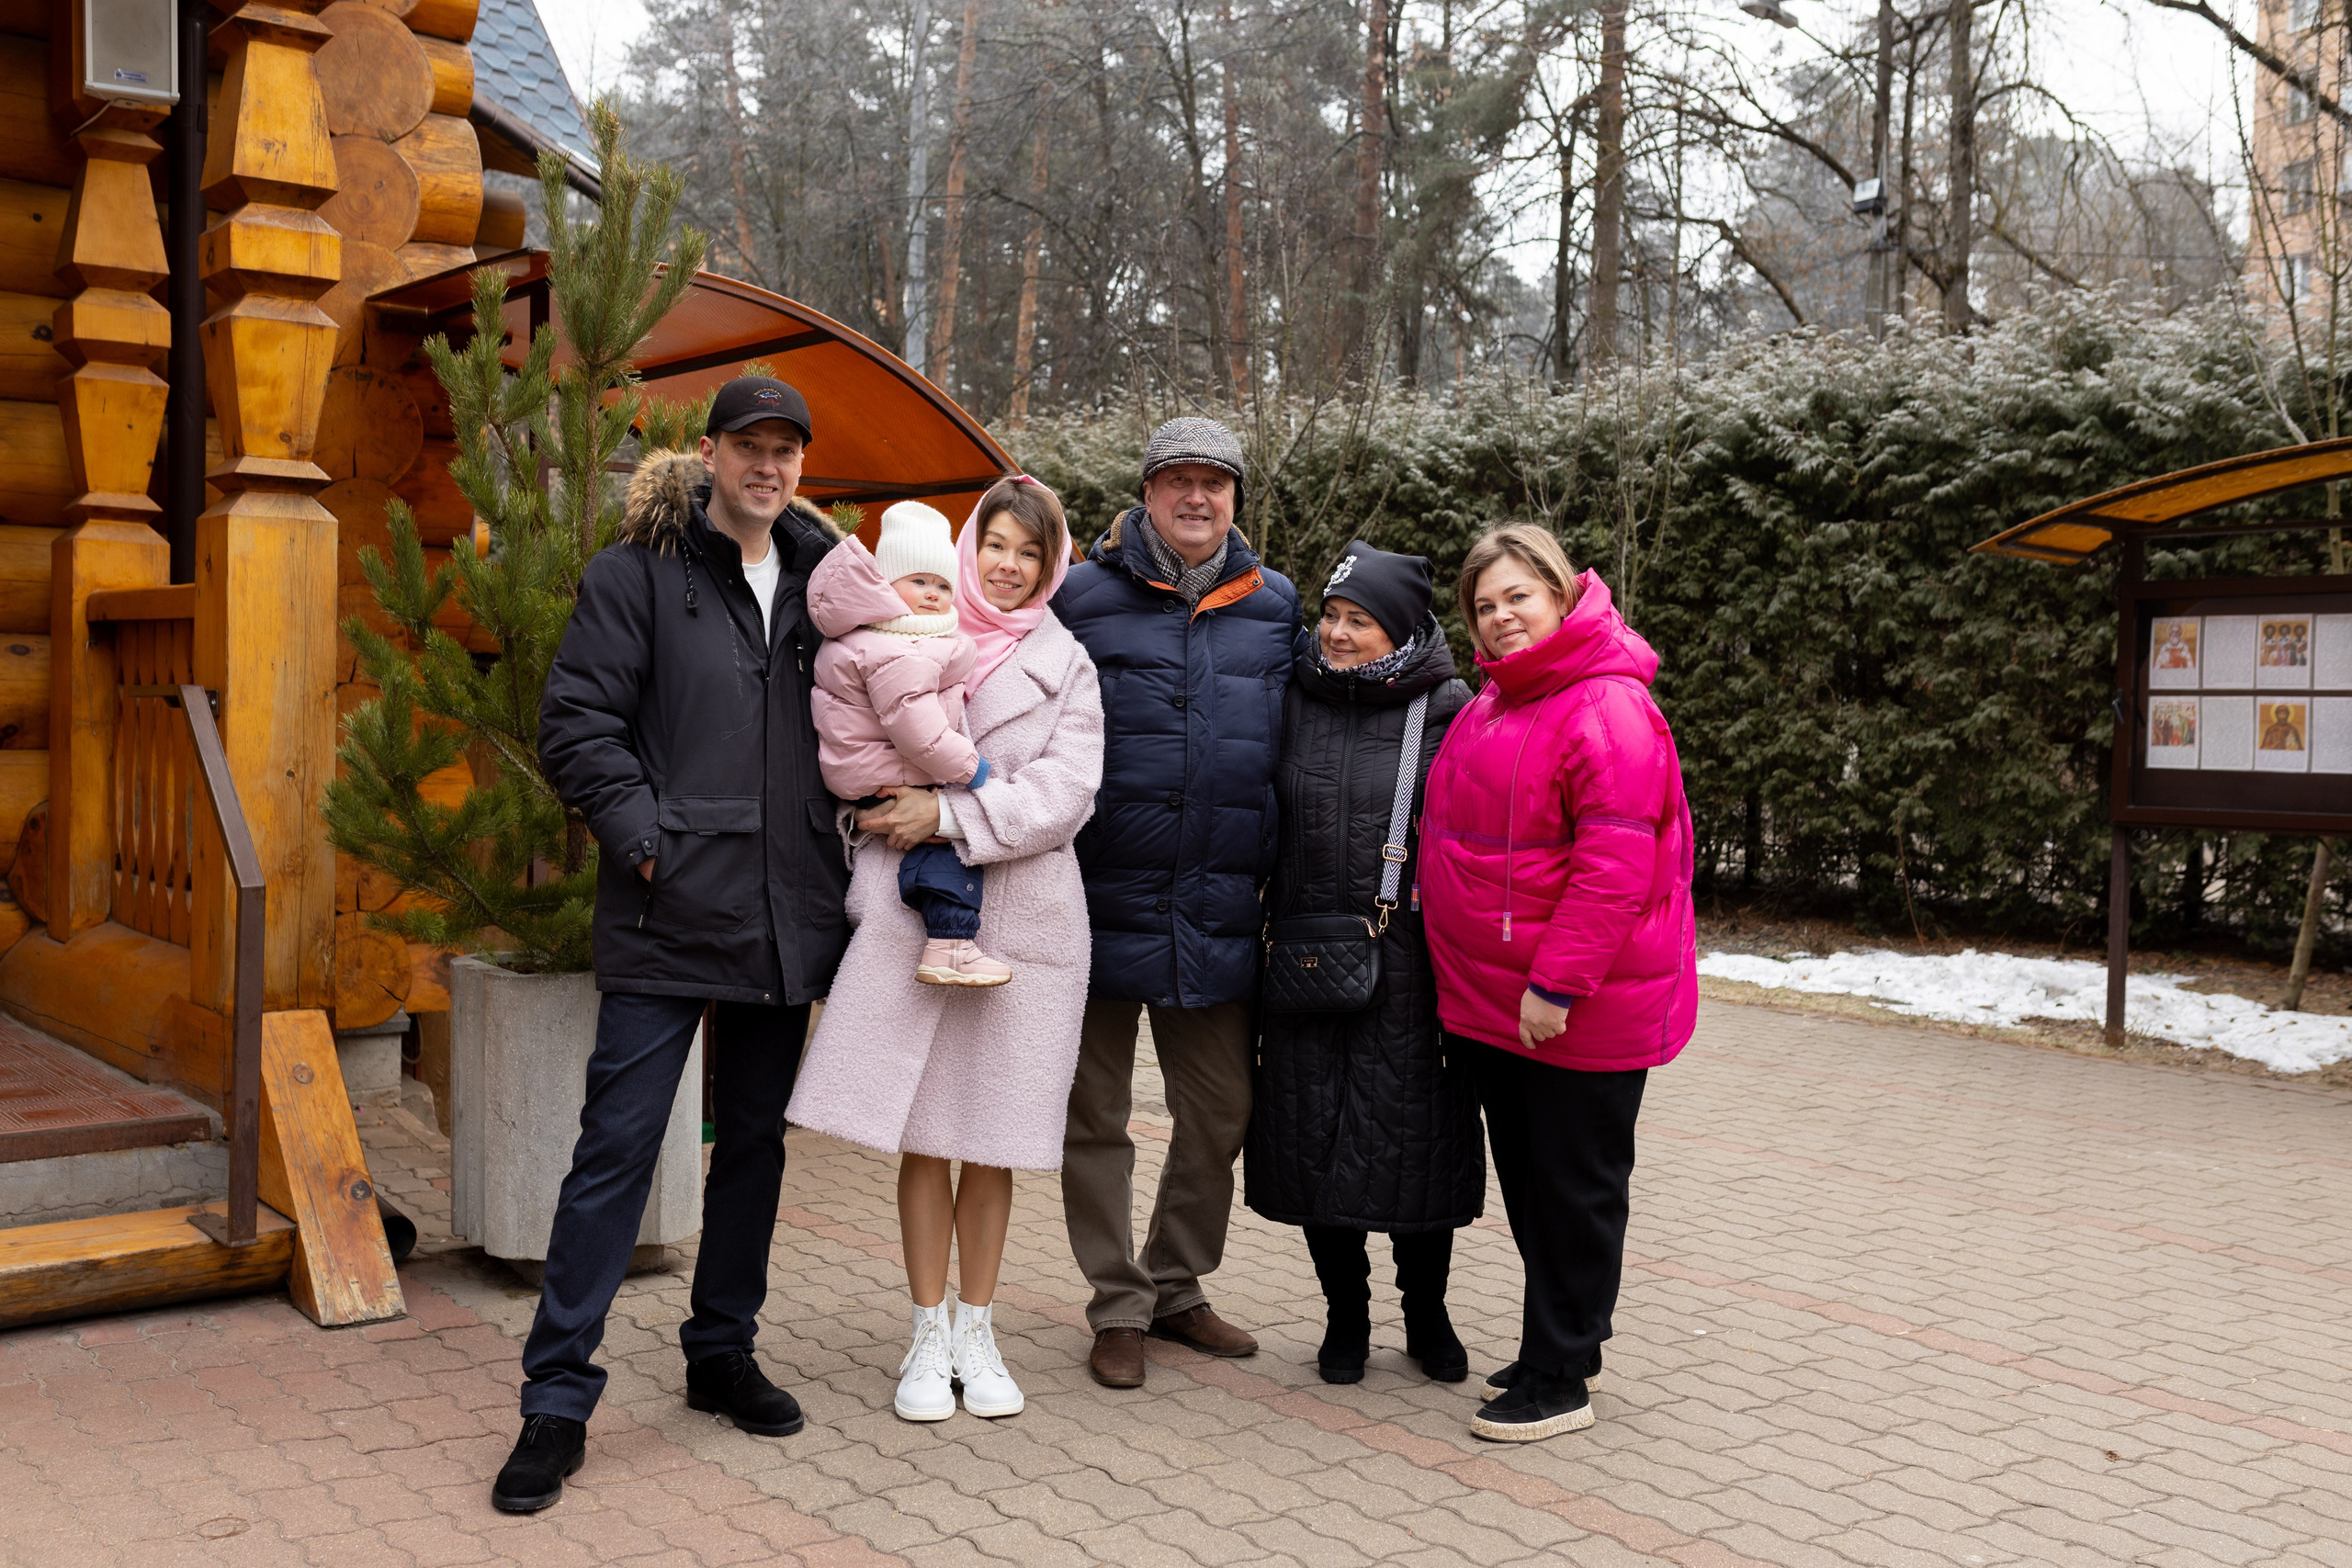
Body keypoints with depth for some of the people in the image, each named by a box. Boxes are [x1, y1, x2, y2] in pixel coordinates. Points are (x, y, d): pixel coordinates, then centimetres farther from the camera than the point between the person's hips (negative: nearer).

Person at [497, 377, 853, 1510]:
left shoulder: (816, 579, 13)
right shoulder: (637, 573, -1)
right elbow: (575, 724, -7)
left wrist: (853, 829, 9)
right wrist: (644, 837, -15)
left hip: (784, 914, 6)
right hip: (668, 918, -5)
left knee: (754, 1140, 14)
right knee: (617, 1147, -5)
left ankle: (722, 1354, 30)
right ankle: (558, 1400, 4)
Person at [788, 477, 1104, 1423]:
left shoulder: (1065, 666, 7)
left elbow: (1065, 791, -5)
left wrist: (951, 816, -14)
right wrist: (883, 818, -3)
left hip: (1022, 914, 0)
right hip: (913, 908, 0)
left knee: (992, 1135, 6)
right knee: (922, 1131, 2)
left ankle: (977, 1331, 20)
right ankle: (930, 1337, 15)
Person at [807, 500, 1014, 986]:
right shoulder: (896, 656, -24)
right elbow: (916, 729, -27)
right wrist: (968, 768, -17)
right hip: (887, 779, -11)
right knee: (954, 839, -10)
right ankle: (948, 946, -14)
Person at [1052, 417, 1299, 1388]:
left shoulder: (1274, 606, 9)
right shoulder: (1082, 596, 0)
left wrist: (1271, 867, 12)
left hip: (1219, 916, 3)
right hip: (1105, 902, -3)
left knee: (1219, 1112, 10)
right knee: (1097, 1115, 6)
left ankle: (1177, 1287, 29)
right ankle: (1119, 1306, 20)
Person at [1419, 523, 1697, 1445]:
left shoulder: (1608, 710, -18)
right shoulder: (1488, 709, 12)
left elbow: (1614, 862, -24)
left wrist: (1558, 981, -24)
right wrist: (1465, 974, 19)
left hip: (1579, 1011, -9)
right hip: (1491, 1003, 9)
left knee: (1575, 1188, 4)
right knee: (1526, 1179, 18)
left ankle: (1559, 1380, 13)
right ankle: (1562, 1344, 33)